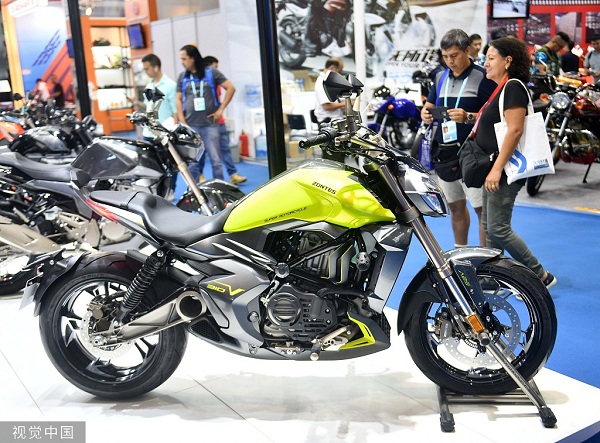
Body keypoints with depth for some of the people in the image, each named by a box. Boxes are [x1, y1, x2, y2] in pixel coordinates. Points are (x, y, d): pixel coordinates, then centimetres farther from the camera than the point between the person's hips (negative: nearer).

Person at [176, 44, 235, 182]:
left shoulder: (211, 72, 1)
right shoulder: (182, 76, 10)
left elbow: (231, 88, 0)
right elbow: (179, 100, 11)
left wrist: (220, 109, -4)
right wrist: (182, 122, 0)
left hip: (210, 123, -2)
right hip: (191, 125, 2)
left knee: (215, 160, 1)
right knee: (192, 162, 4)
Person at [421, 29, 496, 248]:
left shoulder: (482, 78, -6)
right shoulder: (441, 77, 15)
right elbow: (428, 106, 20)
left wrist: (468, 117, -27)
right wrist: (425, 114, -4)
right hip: (445, 152, 7)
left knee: (482, 208, -6)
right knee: (455, 206, 16)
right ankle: (460, 252, 30)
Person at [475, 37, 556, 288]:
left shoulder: (513, 86, -14)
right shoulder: (500, 88, 16)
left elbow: (515, 130, -23)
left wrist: (497, 169, -25)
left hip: (505, 171, -10)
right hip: (494, 168, 10)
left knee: (498, 229, -9)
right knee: (489, 225, 13)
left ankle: (541, 276, 4)